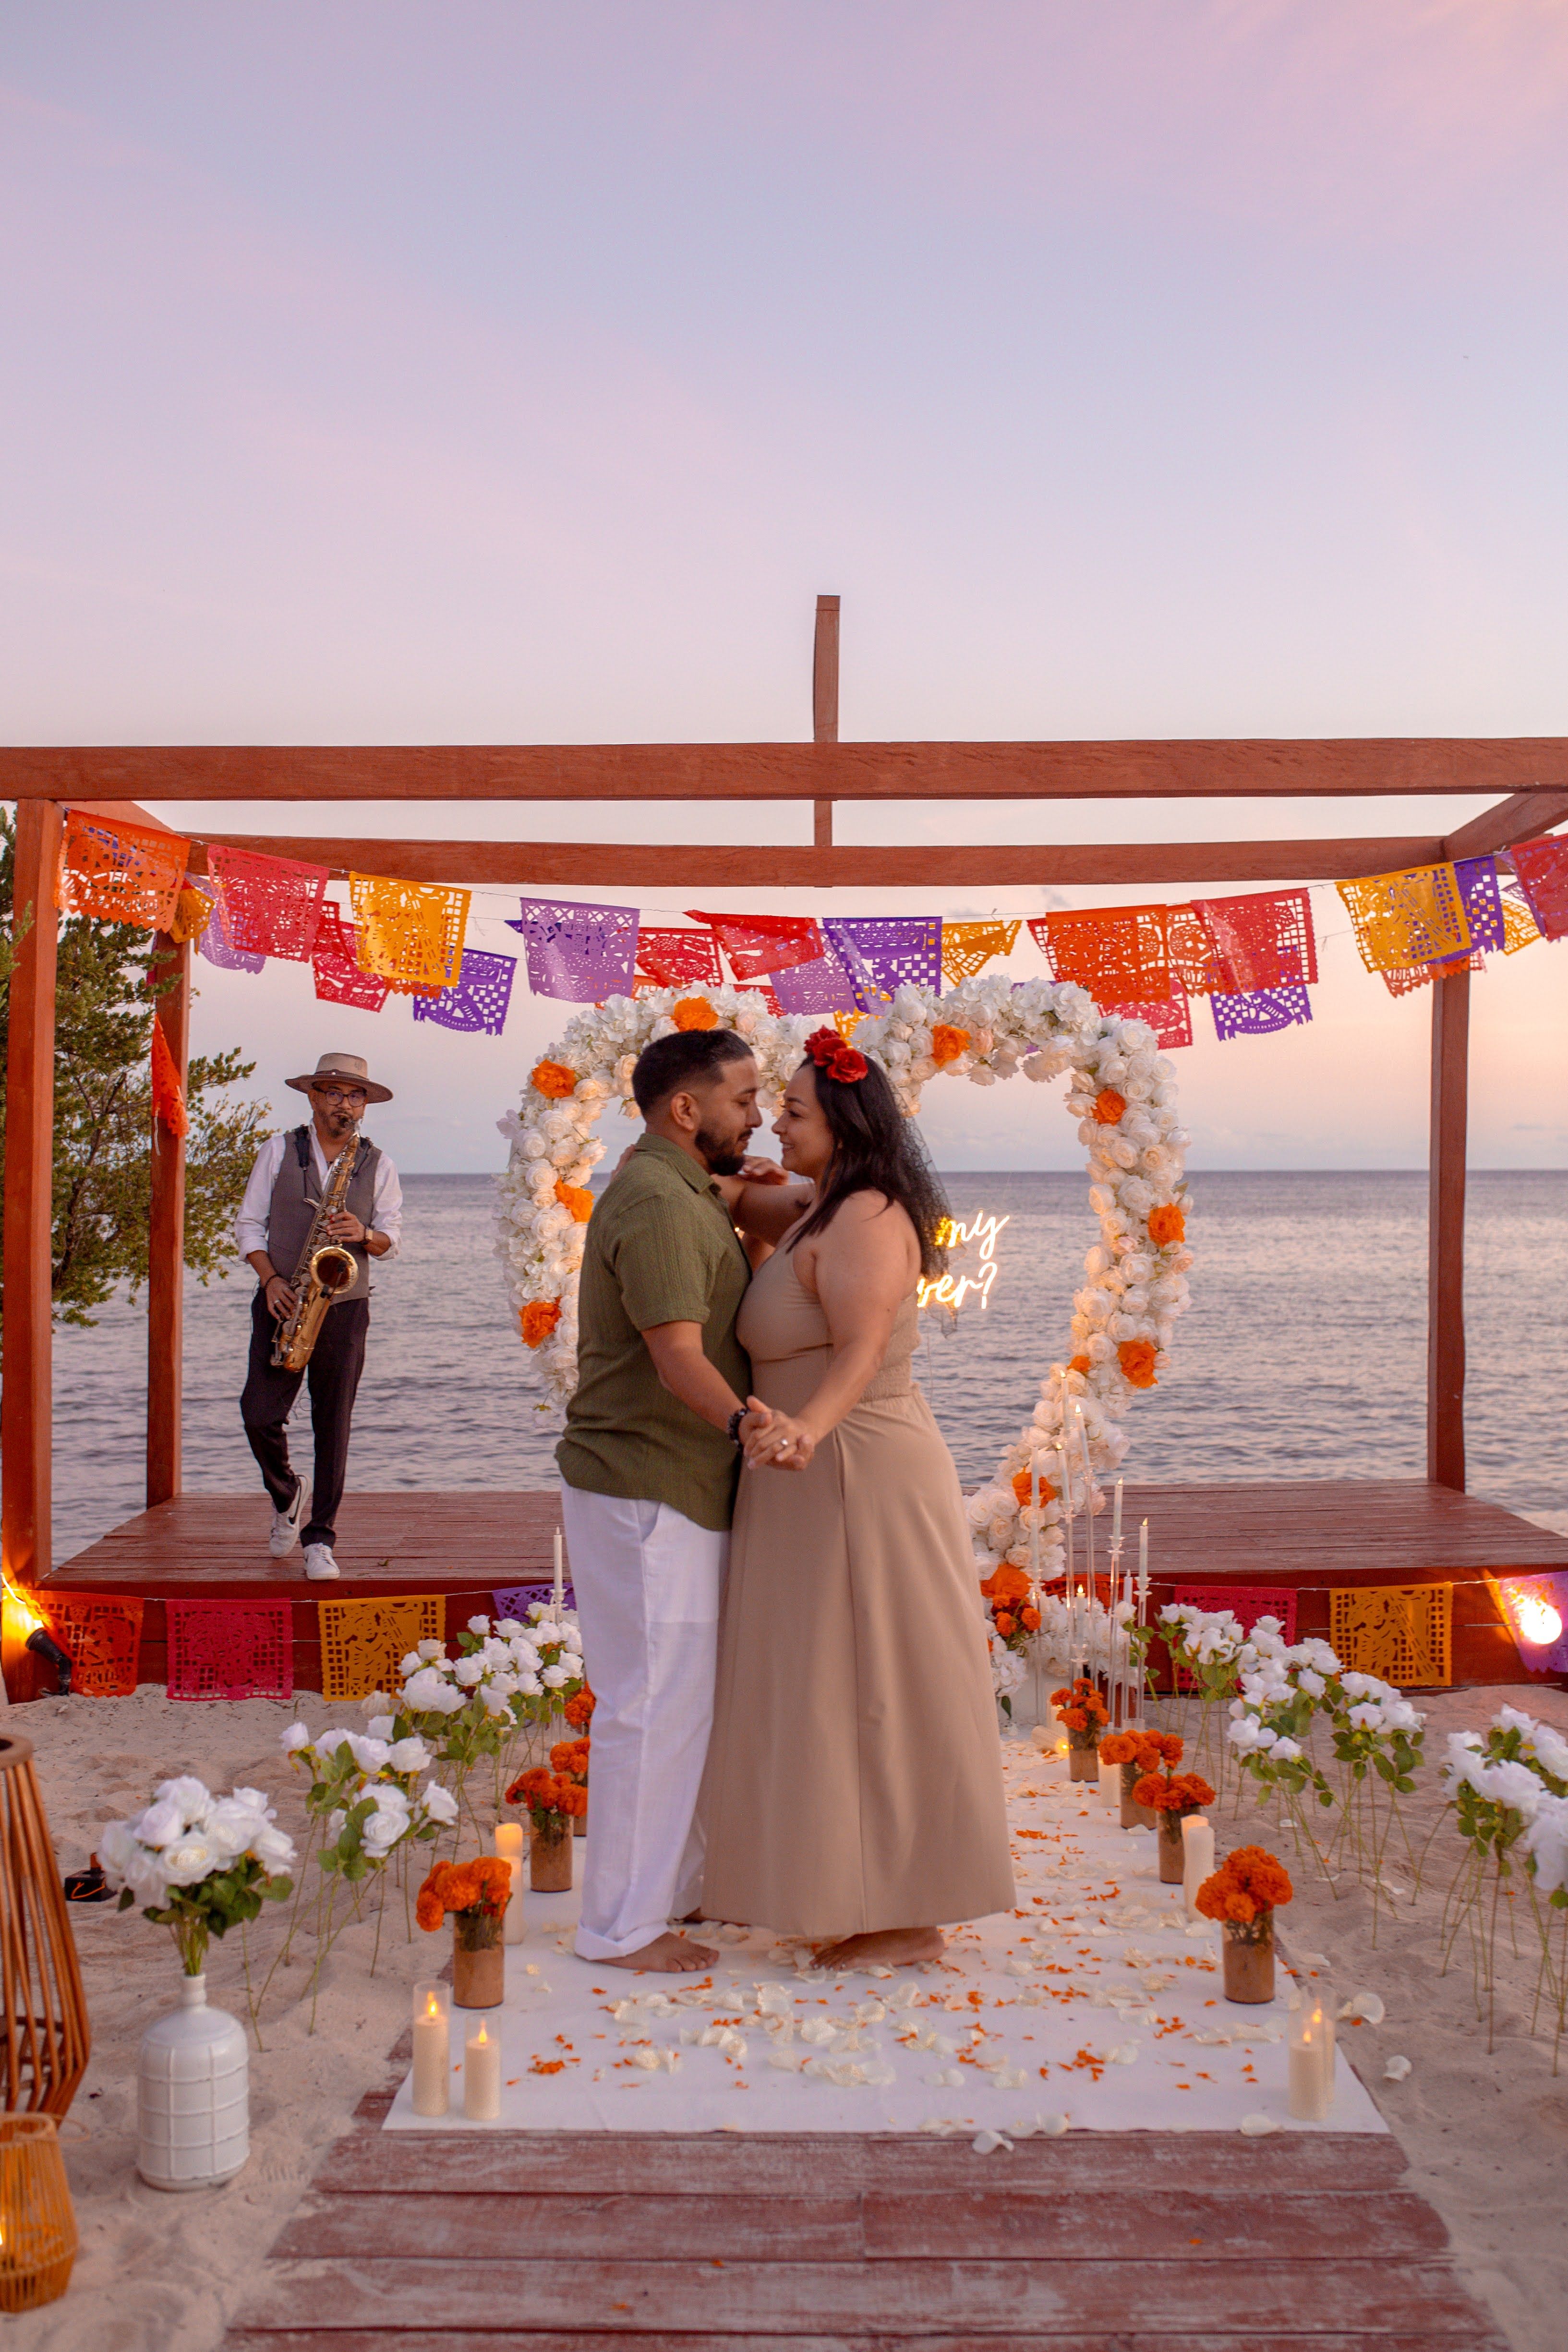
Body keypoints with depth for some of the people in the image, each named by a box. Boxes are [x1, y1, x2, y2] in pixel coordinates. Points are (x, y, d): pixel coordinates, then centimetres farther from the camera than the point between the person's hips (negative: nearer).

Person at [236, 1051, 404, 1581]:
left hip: (344, 1308, 0)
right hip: (282, 1302, 0)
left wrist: (364, 1234, -16)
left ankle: (320, 1539, 5)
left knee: (333, 1425, -2)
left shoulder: (378, 1166, 7)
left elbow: (392, 1239, 7)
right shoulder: (278, 1151, 5)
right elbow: (248, 1224, 5)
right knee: (259, 1414, -8)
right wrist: (270, 1279, -10)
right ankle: (288, 1496, 22)